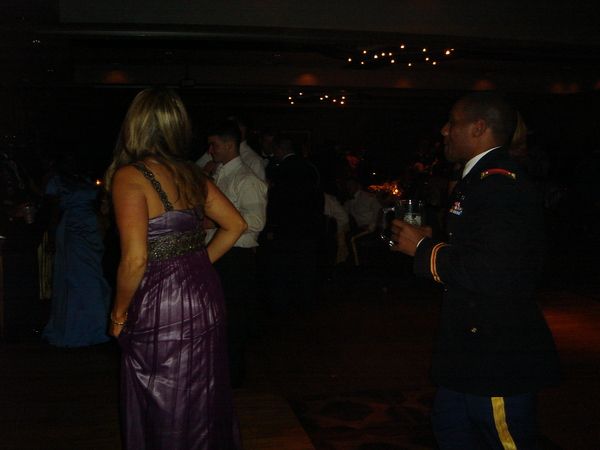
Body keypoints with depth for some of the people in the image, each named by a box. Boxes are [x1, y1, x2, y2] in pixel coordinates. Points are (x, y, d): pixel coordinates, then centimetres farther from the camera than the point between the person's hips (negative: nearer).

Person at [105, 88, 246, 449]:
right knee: (202, 405, 22)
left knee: (163, 417, 11)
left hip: (162, 310, -6)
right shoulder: (191, 173, 5)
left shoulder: (130, 176, -15)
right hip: (205, 295, 7)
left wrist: (119, 312, -7)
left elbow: (135, 259, -21)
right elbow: (235, 224, 12)